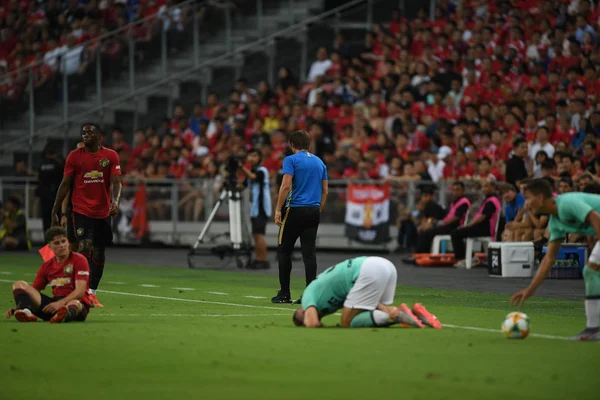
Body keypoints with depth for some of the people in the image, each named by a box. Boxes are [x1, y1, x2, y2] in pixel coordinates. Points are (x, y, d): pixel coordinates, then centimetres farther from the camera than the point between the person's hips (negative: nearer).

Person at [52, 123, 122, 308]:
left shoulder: (111, 156, 2)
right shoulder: (74, 156, 2)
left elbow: (116, 182, -5)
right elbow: (65, 184, 5)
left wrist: (115, 201, -24)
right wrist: (55, 211, 3)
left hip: (103, 212, 2)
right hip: (81, 211, -2)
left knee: (98, 253, 8)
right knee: (85, 248, -18)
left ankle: (92, 293, 20)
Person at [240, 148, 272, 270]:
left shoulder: (262, 171, -9)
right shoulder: (252, 171, 17)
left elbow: (252, 177, -27)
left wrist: (242, 166, -32)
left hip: (261, 209, -9)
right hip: (255, 208, 9)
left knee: (259, 234, -13)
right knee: (256, 234, 8)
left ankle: (264, 261, -13)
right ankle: (258, 260, 11)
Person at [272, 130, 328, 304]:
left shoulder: (291, 160, -4)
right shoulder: (319, 162, 14)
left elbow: (286, 185, -14)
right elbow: (325, 190, 14)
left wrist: (278, 210, -11)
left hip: (296, 210, -5)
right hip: (314, 211, 5)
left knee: (284, 250, 6)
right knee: (309, 252, 2)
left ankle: (284, 293, 5)